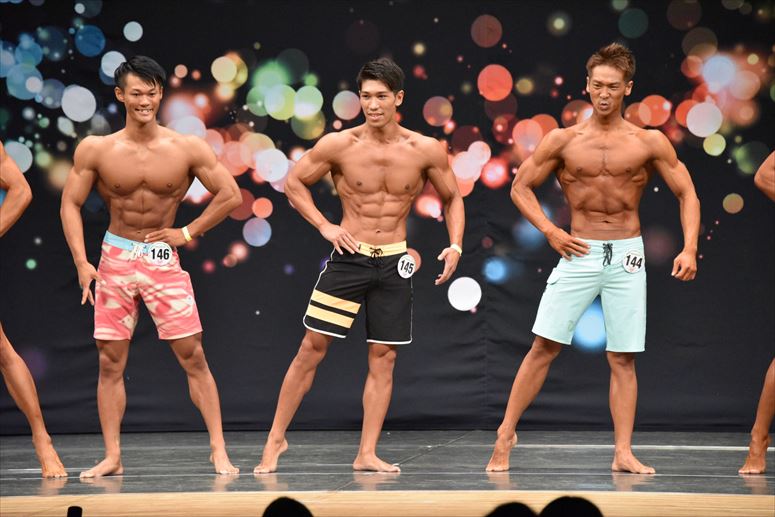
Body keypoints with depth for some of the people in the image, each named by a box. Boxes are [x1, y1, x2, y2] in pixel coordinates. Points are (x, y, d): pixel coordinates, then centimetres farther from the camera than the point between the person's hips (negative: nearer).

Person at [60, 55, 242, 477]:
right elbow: (71, 204, 2)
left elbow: (230, 195, 0)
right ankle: (112, 457, 9)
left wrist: (188, 233, -4)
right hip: (116, 258, 1)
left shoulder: (188, 149, -6)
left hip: (164, 259, -1)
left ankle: (218, 451, 1)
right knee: (110, 362, 2)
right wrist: (81, 263, -7)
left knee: (193, 356, -3)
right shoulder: (96, 150, -4)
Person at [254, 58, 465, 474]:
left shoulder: (426, 150, -6)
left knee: (383, 358, 3)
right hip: (348, 256, -1)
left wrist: (455, 245, -5)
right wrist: (324, 226, -5)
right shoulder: (338, 145, -9)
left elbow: (452, 198, 9)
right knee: (312, 347, -2)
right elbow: (295, 183, 4)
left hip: (393, 263, 1)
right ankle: (276, 439, 8)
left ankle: (367, 454, 8)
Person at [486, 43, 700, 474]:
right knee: (544, 347, -5)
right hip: (579, 255, 0)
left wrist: (690, 249, -8)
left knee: (623, 358, 1)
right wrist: (551, 232, -4)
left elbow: (687, 195, 5)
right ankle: (506, 434, 4)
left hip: (627, 259, 0)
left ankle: (623, 454, 4)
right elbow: (521, 187, 9)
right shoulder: (563, 140, 1)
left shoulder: (650, 143, 1)